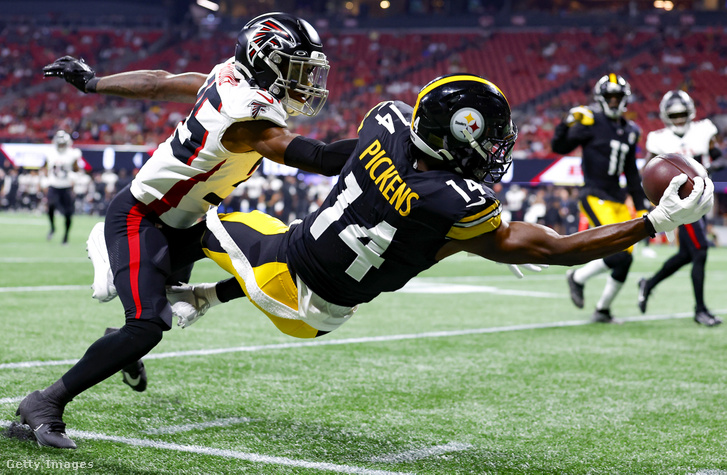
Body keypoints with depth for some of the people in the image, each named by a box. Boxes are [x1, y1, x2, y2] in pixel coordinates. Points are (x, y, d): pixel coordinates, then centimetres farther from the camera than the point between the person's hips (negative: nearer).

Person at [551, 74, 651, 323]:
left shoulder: (629, 131, 15)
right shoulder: (591, 122, -5)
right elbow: (559, 147, -10)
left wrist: (642, 205, 20)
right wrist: (568, 124, -26)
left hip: (618, 200, 7)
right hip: (595, 197, -7)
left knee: (626, 259, 2)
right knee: (618, 254, -19)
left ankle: (602, 310, 17)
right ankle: (578, 277, 6)